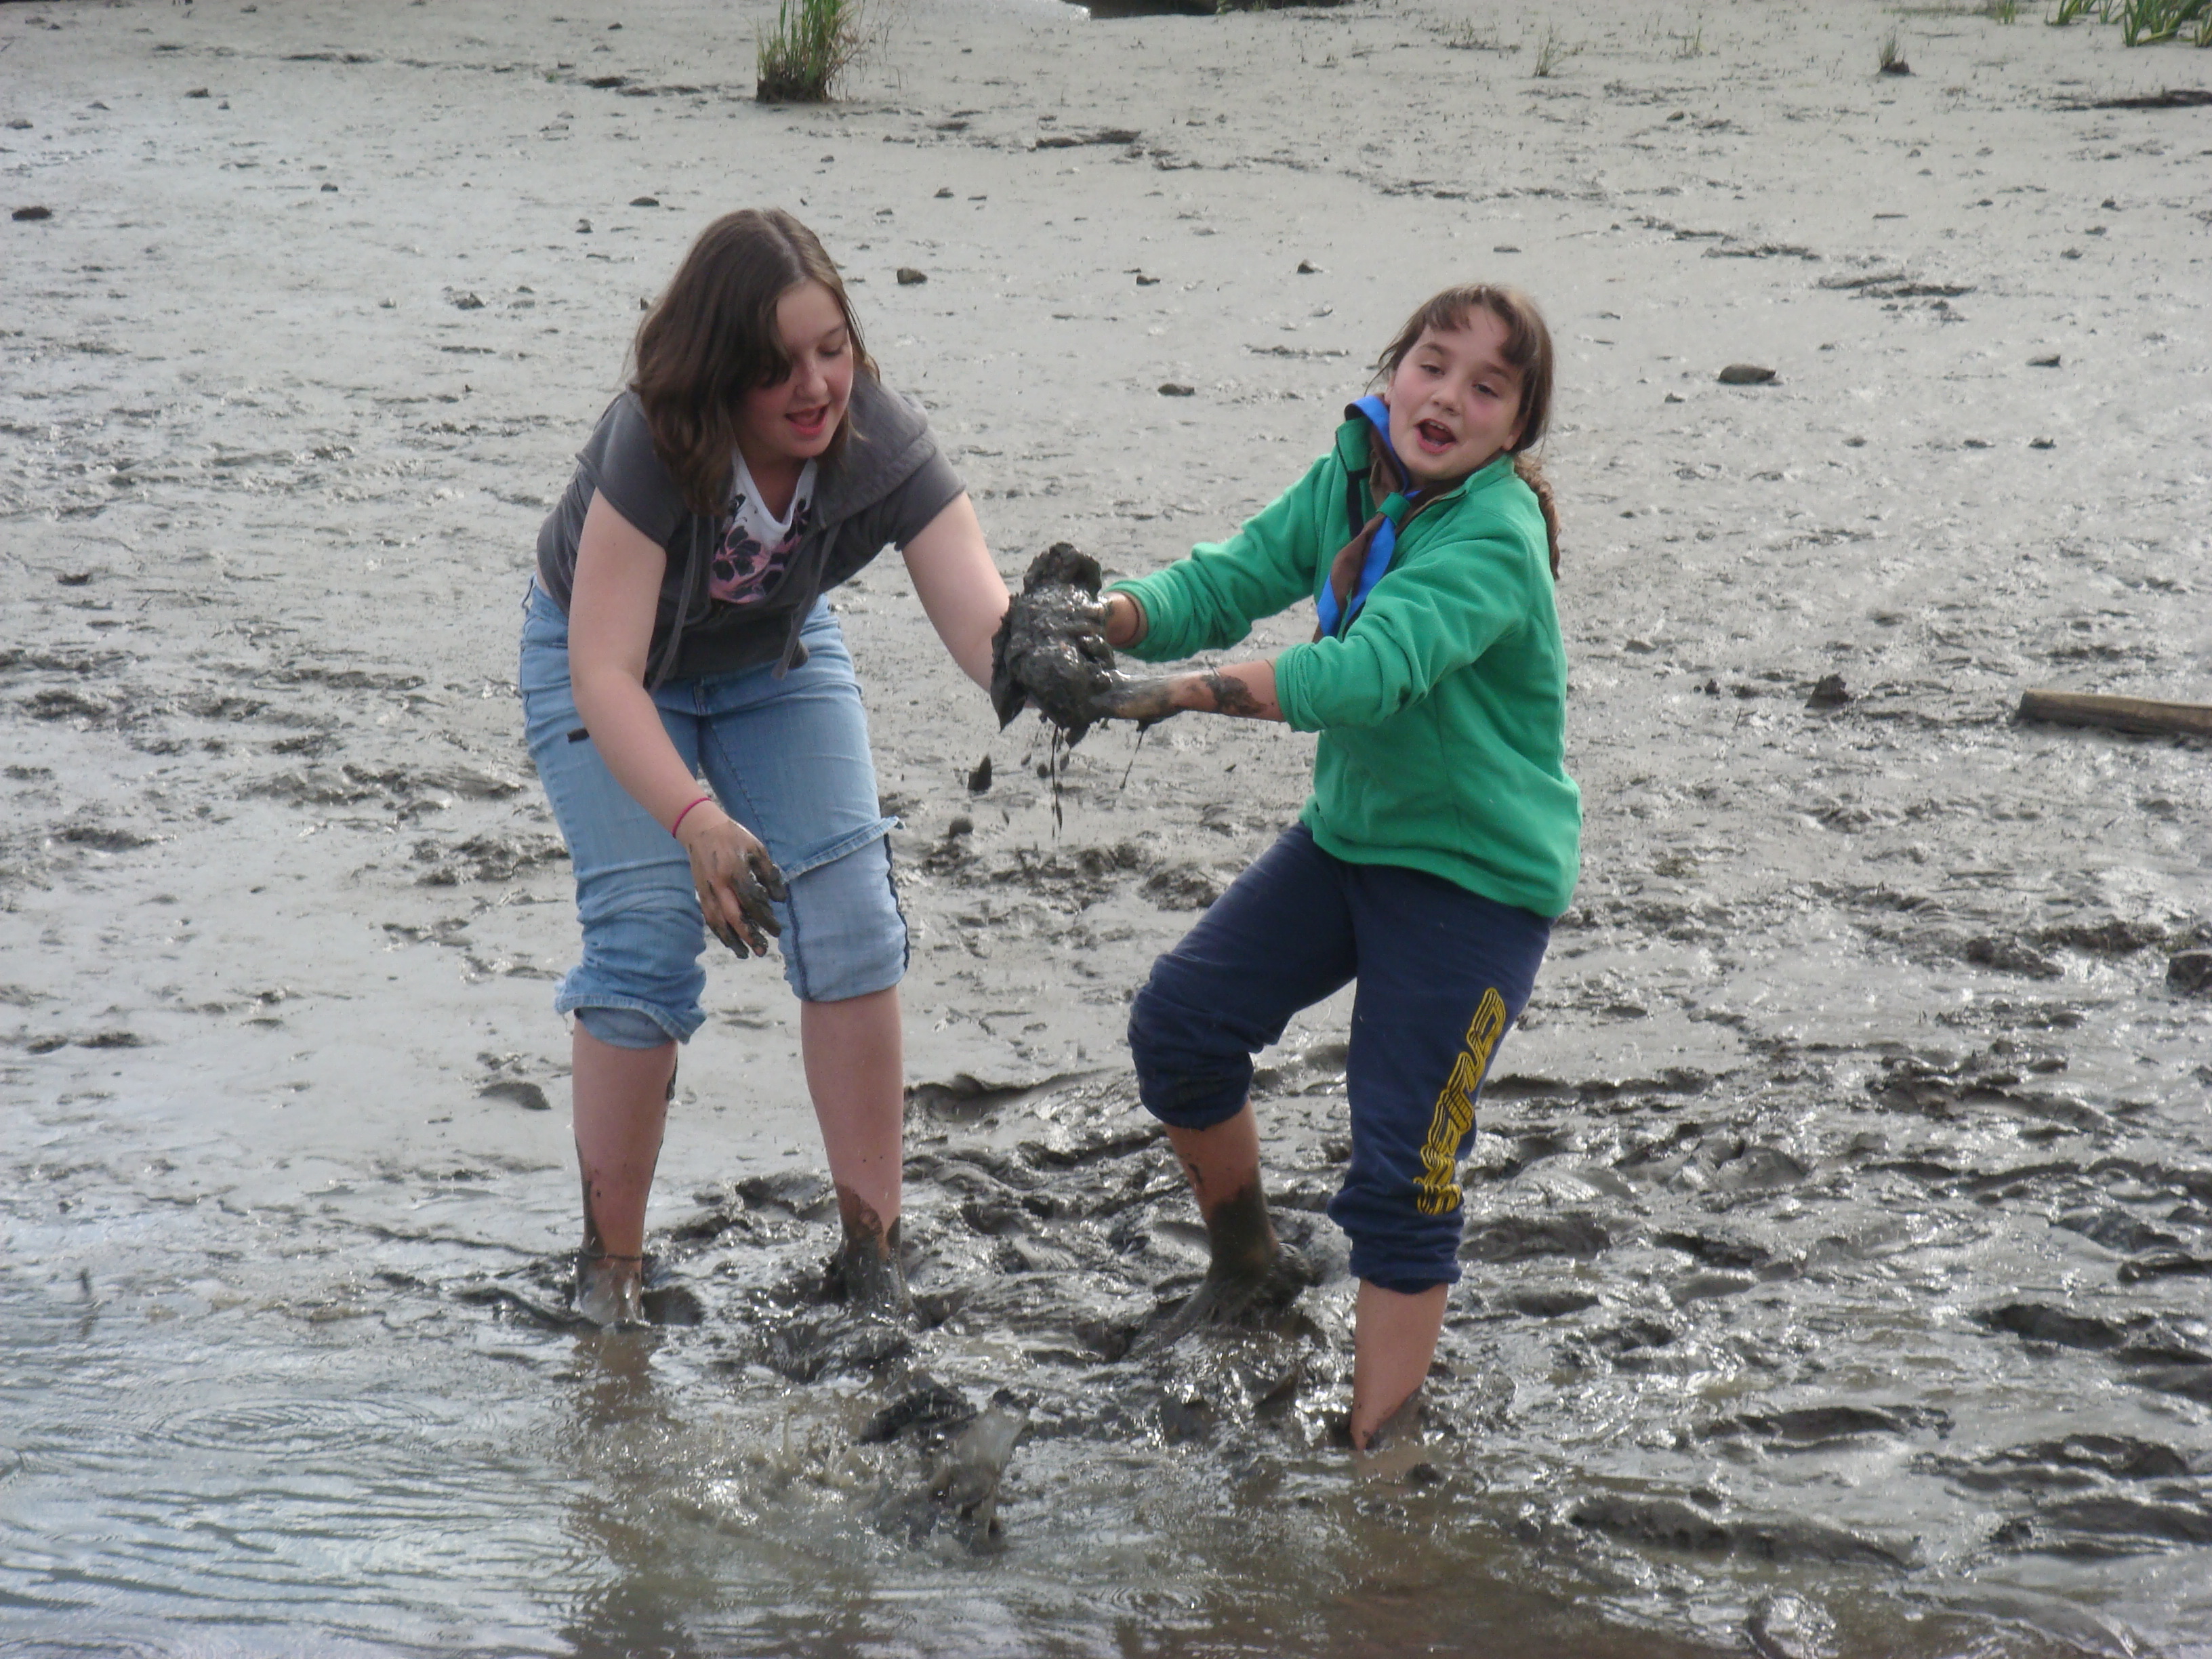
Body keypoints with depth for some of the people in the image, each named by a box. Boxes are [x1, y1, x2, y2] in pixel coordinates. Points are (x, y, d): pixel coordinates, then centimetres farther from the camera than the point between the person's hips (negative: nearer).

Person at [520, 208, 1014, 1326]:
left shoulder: (882, 443, -30)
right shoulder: (654, 445, -39)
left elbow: (980, 616, -39)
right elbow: (604, 670, -43)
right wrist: (697, 821, -58)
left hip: (774, 662, 3)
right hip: (608, 662, -3)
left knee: (852, 920, -10)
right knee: (646, 936, -15)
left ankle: (872, 1251, 1)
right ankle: (610, 1265, -1)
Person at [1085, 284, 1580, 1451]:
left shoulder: (1494, 537, -25)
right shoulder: (1349, 481, -1)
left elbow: (1371, 672, -38)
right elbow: (1228, 579, -4)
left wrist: (1183, 690, -46)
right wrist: (1107, 619, -25)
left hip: (1479, 877, -7)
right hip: (1349, 833, 7)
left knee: (1400, 1180, -6)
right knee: (1178, 1023, -1)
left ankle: (1374, 1460, 5)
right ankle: (1249, 1267, 23)